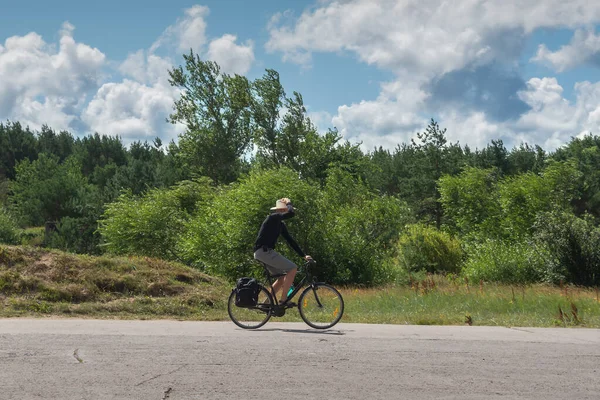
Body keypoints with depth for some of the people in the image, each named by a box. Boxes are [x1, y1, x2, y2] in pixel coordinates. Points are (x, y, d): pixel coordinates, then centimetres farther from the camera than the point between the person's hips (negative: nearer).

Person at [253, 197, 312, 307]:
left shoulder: (281, 225, 18)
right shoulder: (273, 217, -11)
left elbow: (290, 240, 21)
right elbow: (291, 213, -26)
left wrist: (303, 255, 19)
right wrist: (289, 203, -5)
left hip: (266, 251, 10)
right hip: (264, 251, -10)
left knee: (283, 277, 15)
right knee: (293, 268, -12)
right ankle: (283, 300, -8)